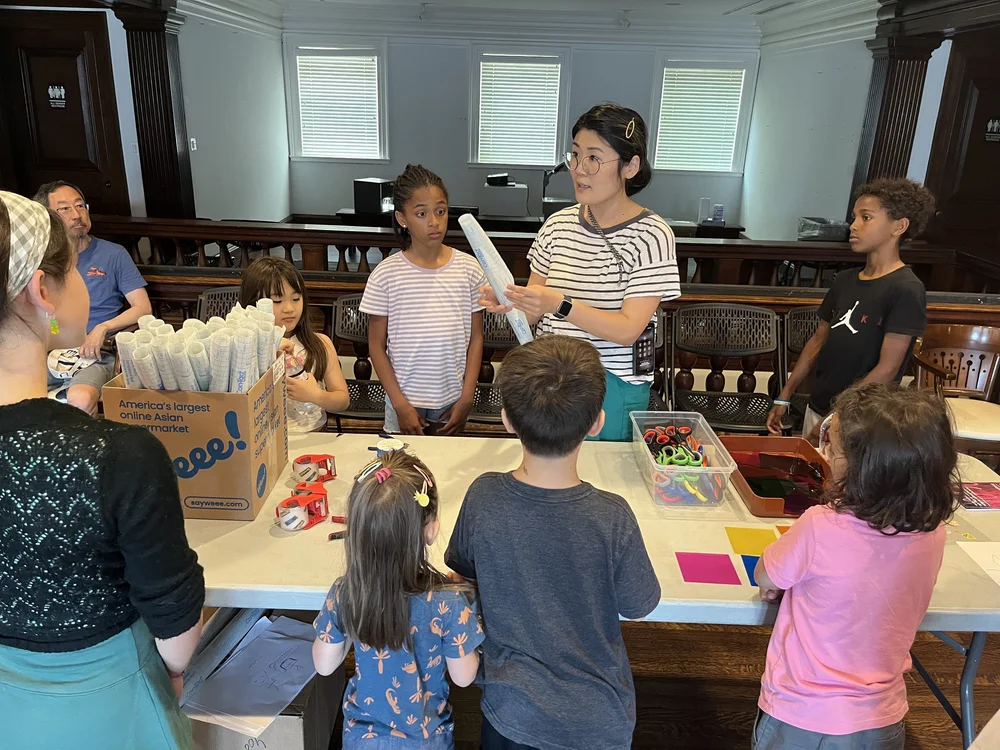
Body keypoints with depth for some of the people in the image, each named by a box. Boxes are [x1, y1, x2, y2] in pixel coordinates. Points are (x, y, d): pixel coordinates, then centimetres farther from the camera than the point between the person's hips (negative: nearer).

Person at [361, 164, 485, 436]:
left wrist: (467, 398, -3)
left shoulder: (468, 268, -4)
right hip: (405, 403, -1)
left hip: (452, 402, 1)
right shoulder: (386, 274, -8)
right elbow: (376, 345, -3)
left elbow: (476, 339, 1)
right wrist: (400, 404, -8)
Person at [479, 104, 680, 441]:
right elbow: (534, 313, 4)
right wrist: (509, 302, -18)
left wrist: (560, 305, -31)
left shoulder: (651, 235, -12)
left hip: (613, 385, -4)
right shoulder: (558, 224, 2)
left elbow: (628, 330, -18)